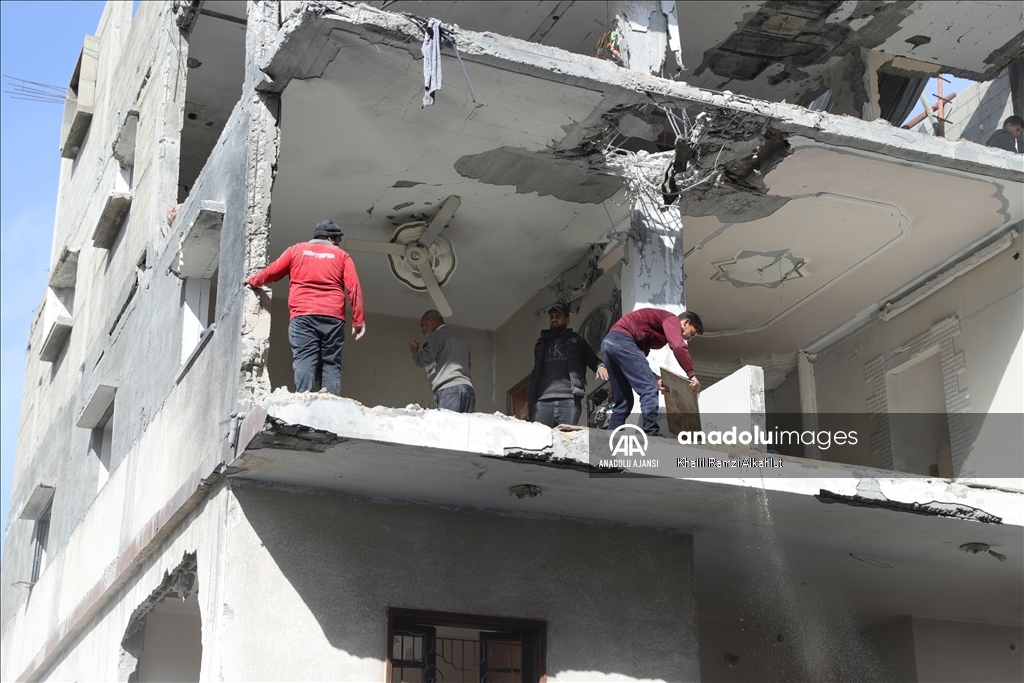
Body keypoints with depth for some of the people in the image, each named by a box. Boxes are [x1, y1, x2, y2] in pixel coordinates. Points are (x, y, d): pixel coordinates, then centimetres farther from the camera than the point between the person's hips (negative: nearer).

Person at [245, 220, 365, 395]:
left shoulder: (297, 250, 19)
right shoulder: (342, 256, 16)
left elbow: (272, 272, 19)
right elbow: (354, 288, 5)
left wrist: (253, 281, 38)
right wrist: (358, 320, 2)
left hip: (303, 316, 0)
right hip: (333, 318, 0)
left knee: (304, 361, -10)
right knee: (331, 364, -1)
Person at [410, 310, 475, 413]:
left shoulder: (435, 336, 6)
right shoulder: (459, 338, 30)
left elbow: (424, 360, -7)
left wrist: (415, 351, 14)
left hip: (449, 389, -7)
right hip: (468, 387, 7)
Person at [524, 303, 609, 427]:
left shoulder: (576, 341, 19)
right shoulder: (541, 344, 27)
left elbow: (593, 360, 13)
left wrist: (600, 366, -12)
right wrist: (529, 399, 17)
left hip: (569, 399, -3)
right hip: (543, 400, 3)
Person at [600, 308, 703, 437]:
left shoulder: (654, 330, 33)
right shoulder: (671, 319, 7)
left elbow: (637, 364, 25)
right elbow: (678, 347, -14)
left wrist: (655, 378, 11)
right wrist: (691, 375, -12)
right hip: (622, 340, -10)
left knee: (623, 401, 12)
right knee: (649, 388, -12)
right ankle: (652, 434, -21)